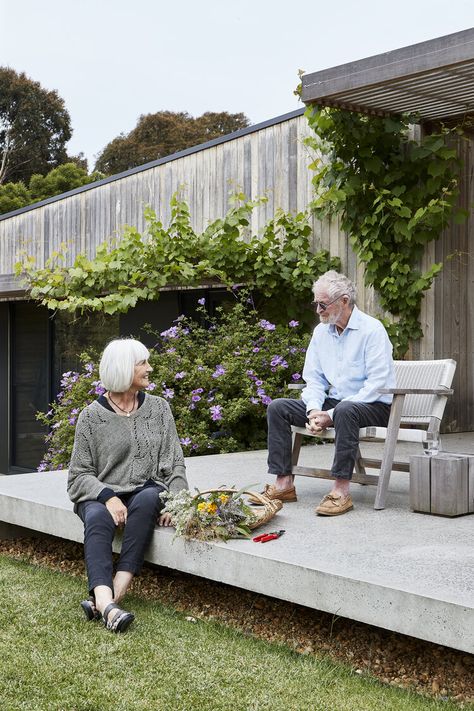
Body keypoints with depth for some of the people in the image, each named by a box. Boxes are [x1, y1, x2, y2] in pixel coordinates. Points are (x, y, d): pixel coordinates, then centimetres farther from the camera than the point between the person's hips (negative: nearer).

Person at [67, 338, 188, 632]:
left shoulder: (158, 407, 11)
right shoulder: (92, 415, 3)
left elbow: (174, 463, 8)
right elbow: (80, 474, 1)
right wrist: (108, 498, -19)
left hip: (146, 491, 1)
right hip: (101, 495, -1)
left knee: (148, 498, -35)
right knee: (98, 519, -35)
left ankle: (115, 592, -41)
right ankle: (107, 603, -54)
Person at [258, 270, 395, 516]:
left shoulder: (372, 330, -13)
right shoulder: (321, 332, 9)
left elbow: (377, 383, -20)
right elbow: (313, 378, 10)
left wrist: (332, 414, -22)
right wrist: (314, 409, -12)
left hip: (374, 405, -7)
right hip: (334, 402, 7)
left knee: (345, 410, -41)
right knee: (277, 407, -6)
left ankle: (341, 490, -35)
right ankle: (284, 483, -9)